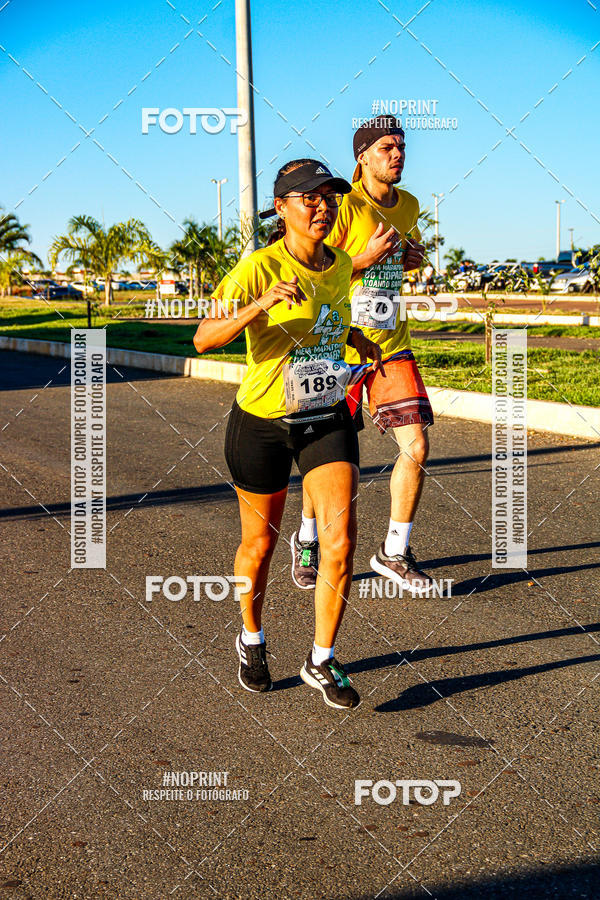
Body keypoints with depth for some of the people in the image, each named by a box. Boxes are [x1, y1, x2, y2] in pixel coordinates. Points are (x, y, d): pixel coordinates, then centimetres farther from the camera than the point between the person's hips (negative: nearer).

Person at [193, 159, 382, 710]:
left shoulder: (340, 265, 2)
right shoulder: (259, 268, -17)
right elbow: (204, 339, -29)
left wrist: (356, 338, 13)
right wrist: (259, 305, -42)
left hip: (328, 420, 4)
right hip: (262, 422, -4)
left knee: (341, 541, -9)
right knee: (260, 543, 12)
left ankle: (322, 662, 9)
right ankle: (252, 639, 40)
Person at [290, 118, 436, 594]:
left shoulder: (408, 205, 8)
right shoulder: (345, 206, -13)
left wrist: (416, 258, 5)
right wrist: (365, 257, -24)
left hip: (392, 345, 5)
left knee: (417, 445, -5)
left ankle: (395, 553, 11)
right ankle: (307, 539, 31)